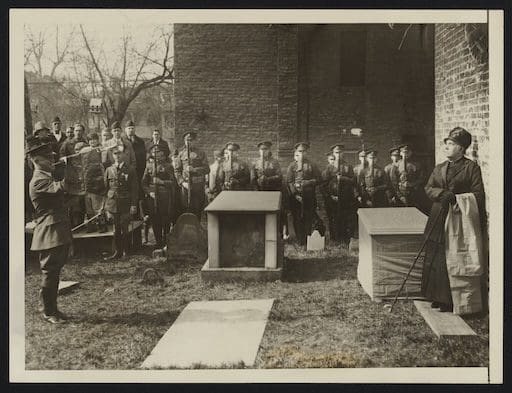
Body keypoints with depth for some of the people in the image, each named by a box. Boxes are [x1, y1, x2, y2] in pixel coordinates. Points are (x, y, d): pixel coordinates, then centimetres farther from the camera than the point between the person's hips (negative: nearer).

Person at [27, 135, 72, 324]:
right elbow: (58, 188, -34)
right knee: (49, 272, -2)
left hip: (59, 232, 10)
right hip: (50, 232, -10)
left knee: (54, 272, 15)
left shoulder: (47, 177, 19)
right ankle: (48, 312, 9)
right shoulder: (38, 180, -15)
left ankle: (52, 308, 24)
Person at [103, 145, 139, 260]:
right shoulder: (109, 170, 8)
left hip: (126, 205, -3)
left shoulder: (130, 170, 0)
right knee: (116, 230, 7)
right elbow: (105, 188, 12)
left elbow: (135, 189, -1)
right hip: (113, 204, 3)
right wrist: (106, 205, 9)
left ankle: (126, 252, 11)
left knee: (124, 230, -2)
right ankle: (118, 252, 15)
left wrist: (133, 205, -7)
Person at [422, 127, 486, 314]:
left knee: (457, 262, -3)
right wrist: (443, 193, -13)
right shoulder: (439, 168, 16)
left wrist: (456, 198, -16)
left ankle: (454, 301, 5)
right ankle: (440, 297, 16)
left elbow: (478, 195, -7)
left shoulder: (471, 167, -1)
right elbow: (428, 188, 5)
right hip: (439, 221, 5)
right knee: (436, 260, 6)